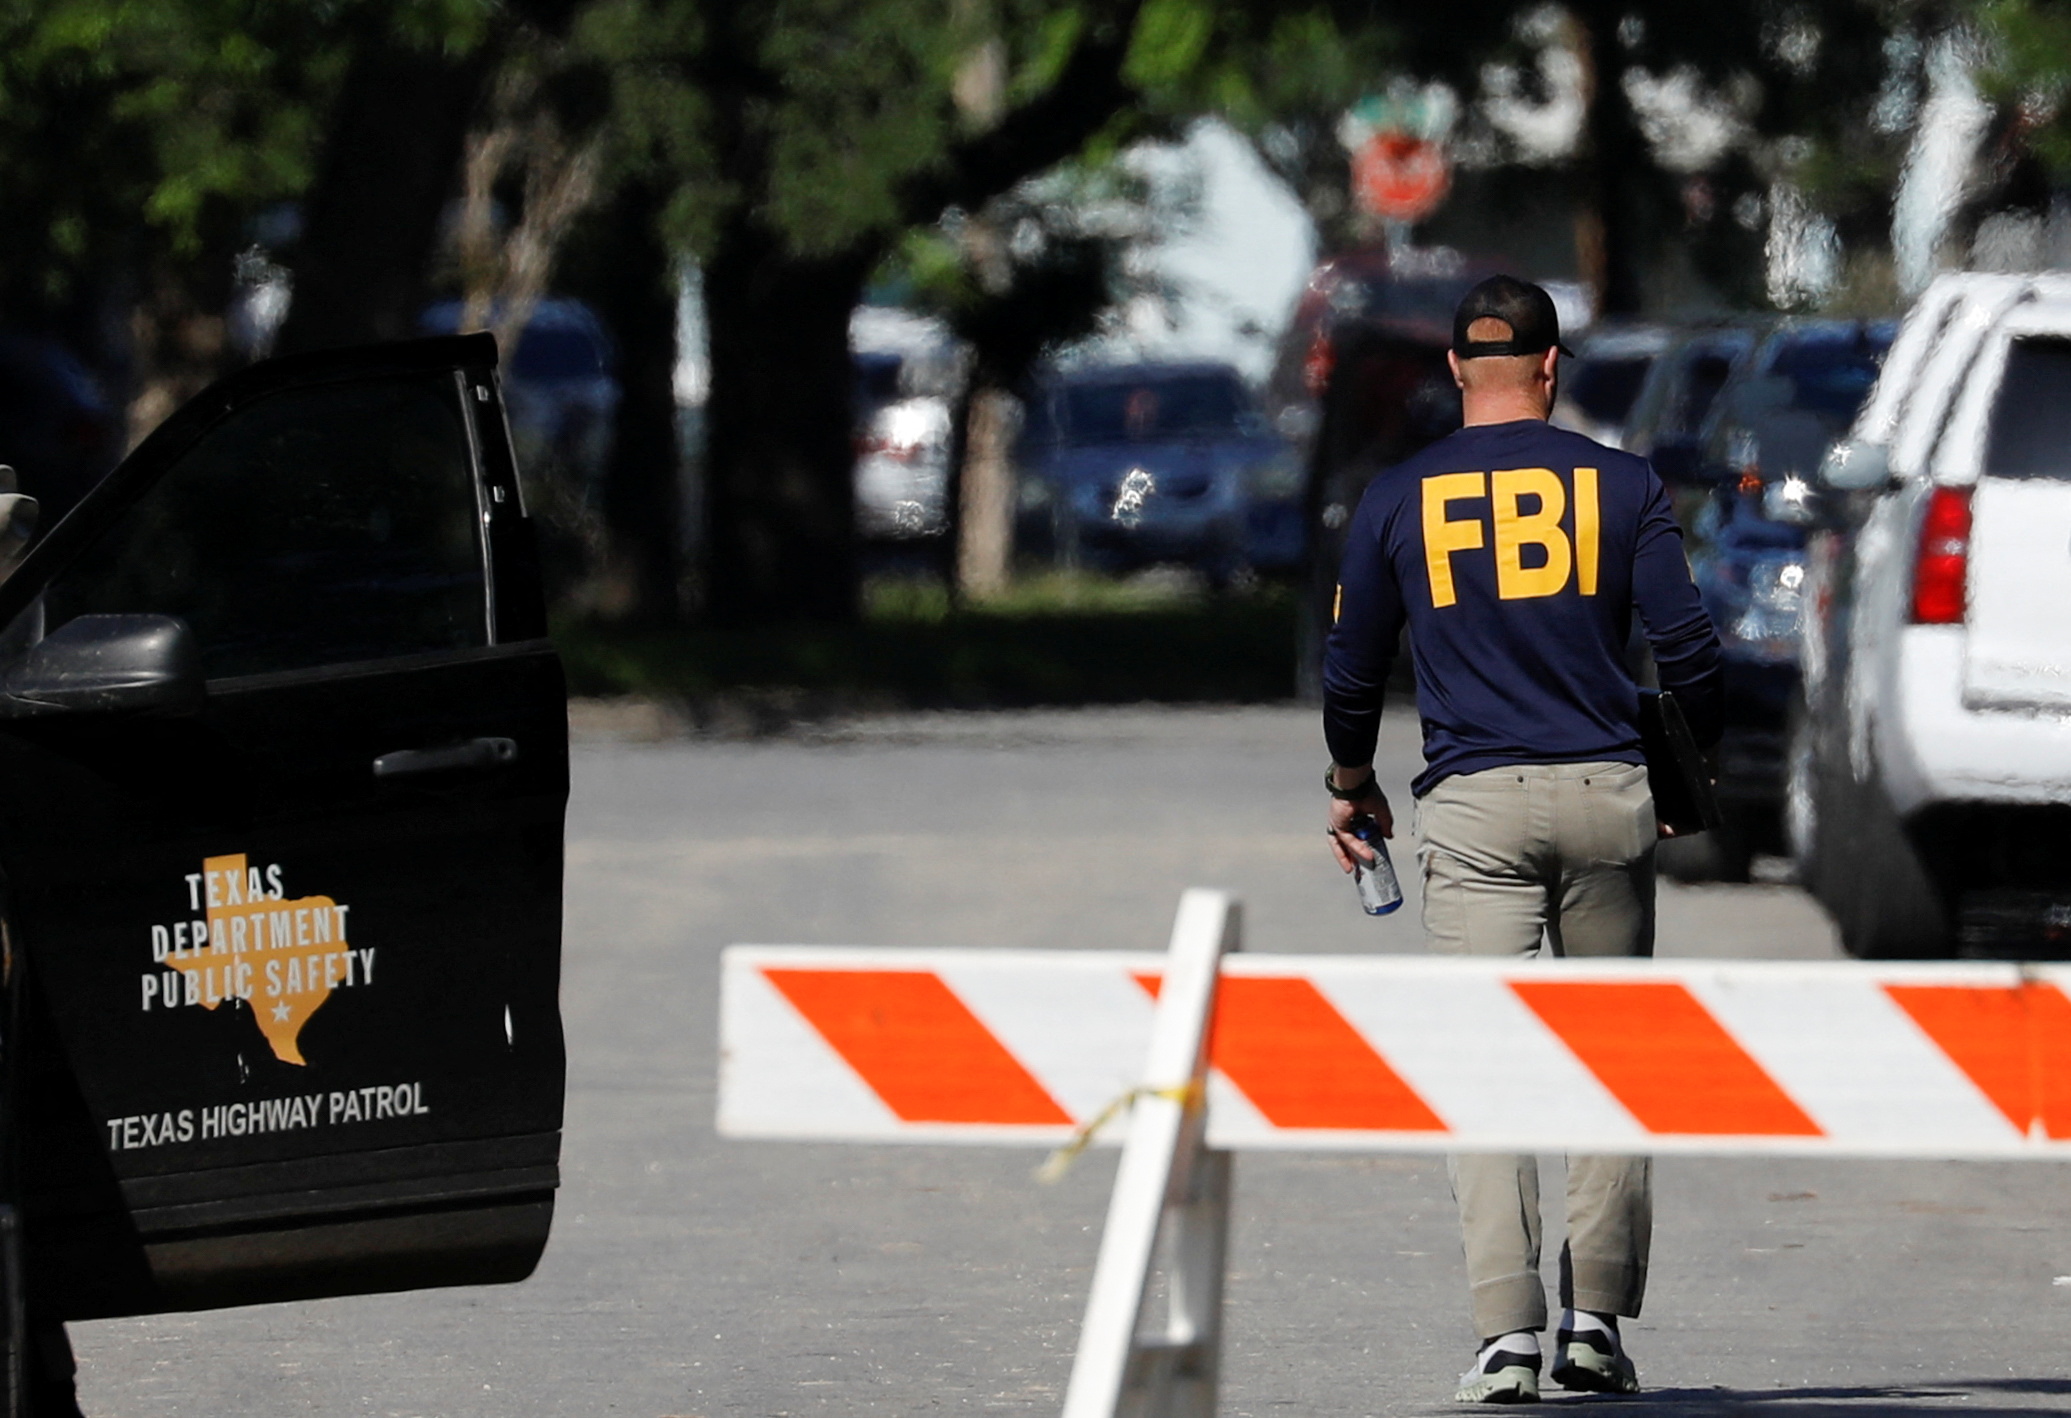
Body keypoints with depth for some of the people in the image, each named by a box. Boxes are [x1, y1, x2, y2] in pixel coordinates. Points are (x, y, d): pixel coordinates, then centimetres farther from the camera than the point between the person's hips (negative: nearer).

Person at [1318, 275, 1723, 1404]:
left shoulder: (1399, 498, 3)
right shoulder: (1621, 485, 2)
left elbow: (1351, 671, 9)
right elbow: (1687, 648, -1)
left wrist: (1352, 786, 27)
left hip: (1472, 808, -1)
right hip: (1606, 799, 1)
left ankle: (1506, 1335, -13)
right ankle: (1596, 1319, 9)